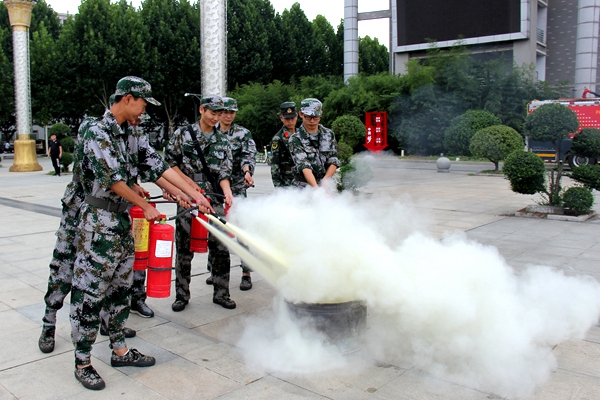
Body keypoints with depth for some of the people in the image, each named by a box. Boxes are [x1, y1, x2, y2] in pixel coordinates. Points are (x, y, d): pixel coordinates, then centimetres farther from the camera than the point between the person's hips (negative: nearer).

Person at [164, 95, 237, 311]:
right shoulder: (183, 134, 1)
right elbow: (170, 162, 2)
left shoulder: (222, 141, 7)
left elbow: (224, 172, 3)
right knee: (184, 248, 4)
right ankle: (182, 295, 18)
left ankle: (221, 293, 16)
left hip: (214, 199, 2)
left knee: (221, 246, 2)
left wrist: (227, 191, -17)